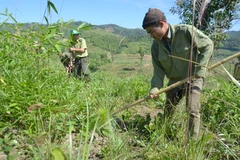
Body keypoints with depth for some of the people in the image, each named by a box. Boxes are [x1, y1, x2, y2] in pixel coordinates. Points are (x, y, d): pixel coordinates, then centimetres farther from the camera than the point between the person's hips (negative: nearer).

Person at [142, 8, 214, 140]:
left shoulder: (186, 31, -21)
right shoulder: (156, 46, -7)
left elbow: (208, 45, -13)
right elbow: (158, 70, -7)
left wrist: (200, 69, -19)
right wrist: (155, 89, -21)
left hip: (193, 77, -4)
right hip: (174, 80, 5)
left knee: (192, 110, -9)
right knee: (168, 109, 15)